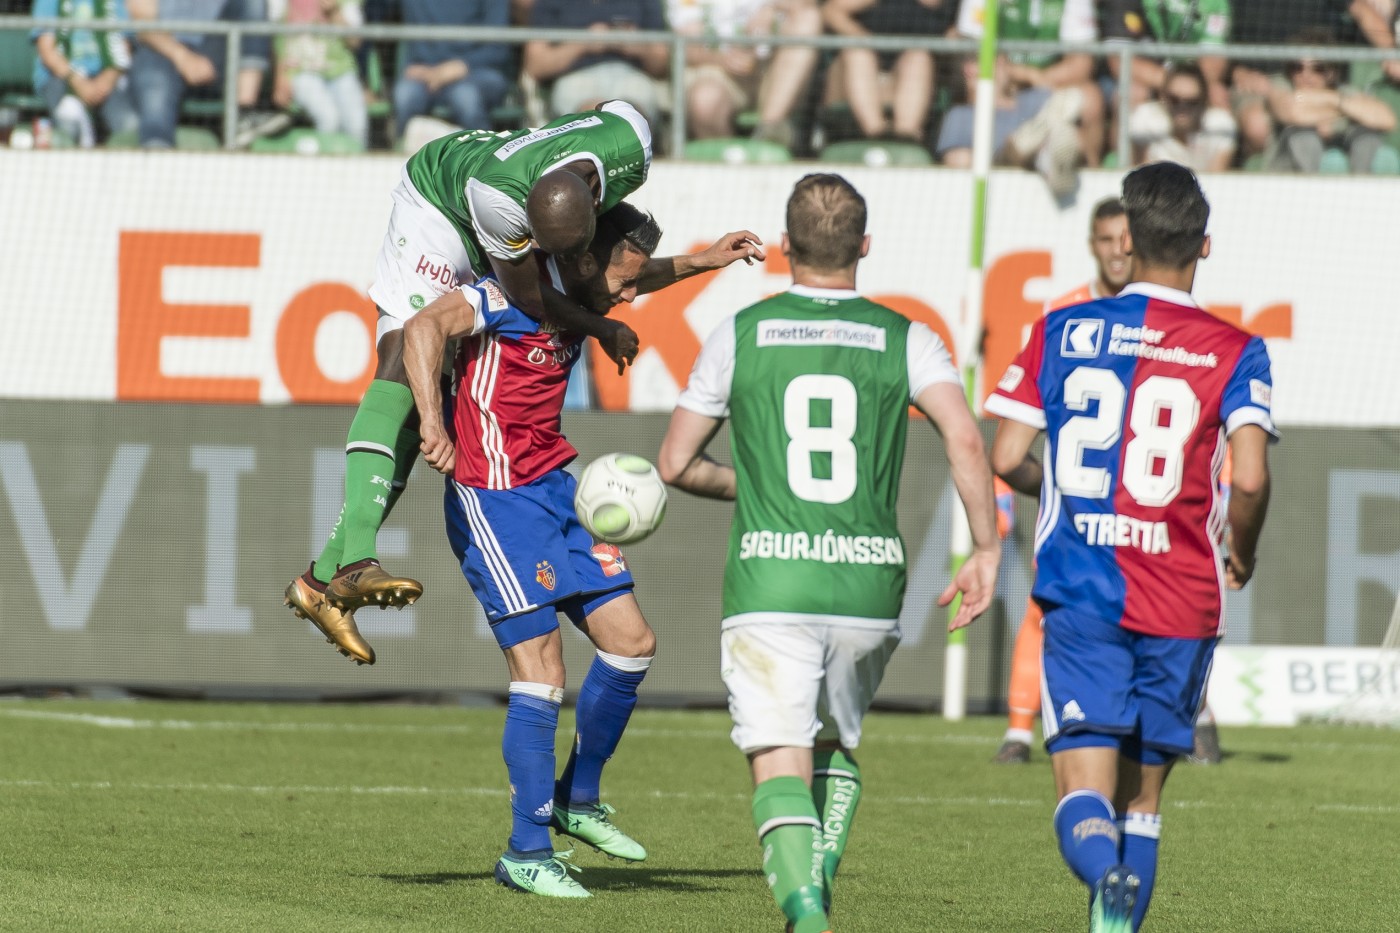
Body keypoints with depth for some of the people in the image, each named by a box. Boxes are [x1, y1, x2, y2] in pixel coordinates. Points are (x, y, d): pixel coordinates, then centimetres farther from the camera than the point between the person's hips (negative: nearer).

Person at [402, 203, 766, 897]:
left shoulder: (578, 298, 10)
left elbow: (641, 278, 35)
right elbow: (424, 328, -34)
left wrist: (703, 261, 24)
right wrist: (433, 423, -46)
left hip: (555, 491, 9)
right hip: (496, 500, -9)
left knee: (631, 642, 9)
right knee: (542, 675, -11)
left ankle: (577, 800, 25)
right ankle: (527, 856, -4)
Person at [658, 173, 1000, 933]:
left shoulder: (739, 335, 5)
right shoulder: (905, 341, 5)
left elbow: (675, 464, 11)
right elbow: (964, 438, -11)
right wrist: (985, 551, -6)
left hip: (768, 584, -2)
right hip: (869, 585, 2)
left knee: (780, 766, -5)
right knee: (836, 746, 25)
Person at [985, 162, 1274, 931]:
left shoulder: (1063, 332, 4)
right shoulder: (1233, 352, -1)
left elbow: (1005, 459, 1)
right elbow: (1248, 478, -13)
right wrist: (1241, 551, 8)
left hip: (1081, 598, 0)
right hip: (1183, 601, 0)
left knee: (1084, 793, -8)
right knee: (1141, 795, 16)